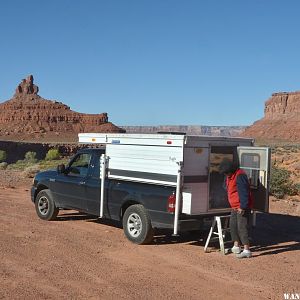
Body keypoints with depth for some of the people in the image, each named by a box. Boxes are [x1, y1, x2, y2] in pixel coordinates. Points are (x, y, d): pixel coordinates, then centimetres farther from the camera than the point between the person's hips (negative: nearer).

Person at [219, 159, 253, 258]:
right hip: (235, 207, 10)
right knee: (233, 225, 16)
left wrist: (243, 207, -25)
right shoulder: (229, 177, 11)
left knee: (242, 227, -12)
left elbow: (244, 192, -25)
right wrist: (233, 206, 24)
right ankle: (236, 247, 29)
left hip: (242, 207, -10)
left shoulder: (240, 176, -20)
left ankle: (246, 250, -10)